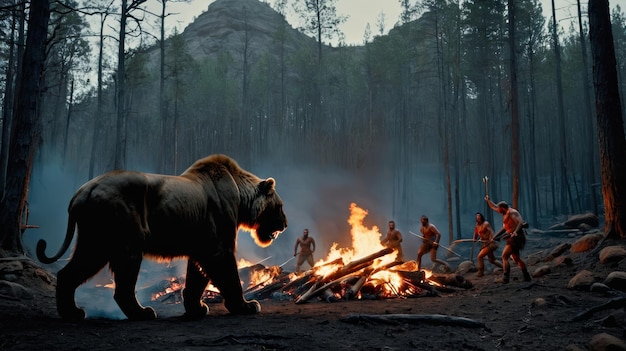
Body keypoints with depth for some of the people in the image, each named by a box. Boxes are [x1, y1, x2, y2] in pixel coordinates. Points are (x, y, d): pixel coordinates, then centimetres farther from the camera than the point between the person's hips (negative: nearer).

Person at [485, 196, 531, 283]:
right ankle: (527, 277, 25)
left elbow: (521, 222, -24)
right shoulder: (505, 212, 14)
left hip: (516, 237, -10)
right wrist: (488, 200, 28)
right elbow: (494, 207, 29)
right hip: (513, 237, 10)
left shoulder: (512, 212, -13)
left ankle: (506, 278, -22)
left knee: (504, 256, -16)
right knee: (516, 259, 18)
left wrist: (515, 232, -34)